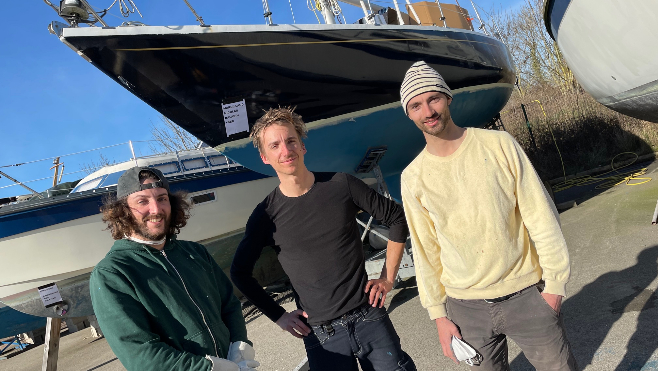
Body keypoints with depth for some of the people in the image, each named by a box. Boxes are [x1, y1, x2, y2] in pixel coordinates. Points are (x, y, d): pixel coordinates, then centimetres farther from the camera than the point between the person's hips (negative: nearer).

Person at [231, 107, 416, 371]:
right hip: (321, 334, 0)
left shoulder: (341, 185, -6)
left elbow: (397, 218, 3)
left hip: (369, 317, 1)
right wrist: (278, 315, 3)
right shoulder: (266, 215, -6)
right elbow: (240, 273, 7)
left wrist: (387, 278, 1)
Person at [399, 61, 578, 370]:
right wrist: (438, 314, 2)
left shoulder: (499, 144, -7)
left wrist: (554, 281, -4)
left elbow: (541, 217, -5)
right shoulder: (413, 178, -4)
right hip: (465, 307, 1)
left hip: (527, 294, 0)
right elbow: (426, 251, 1)